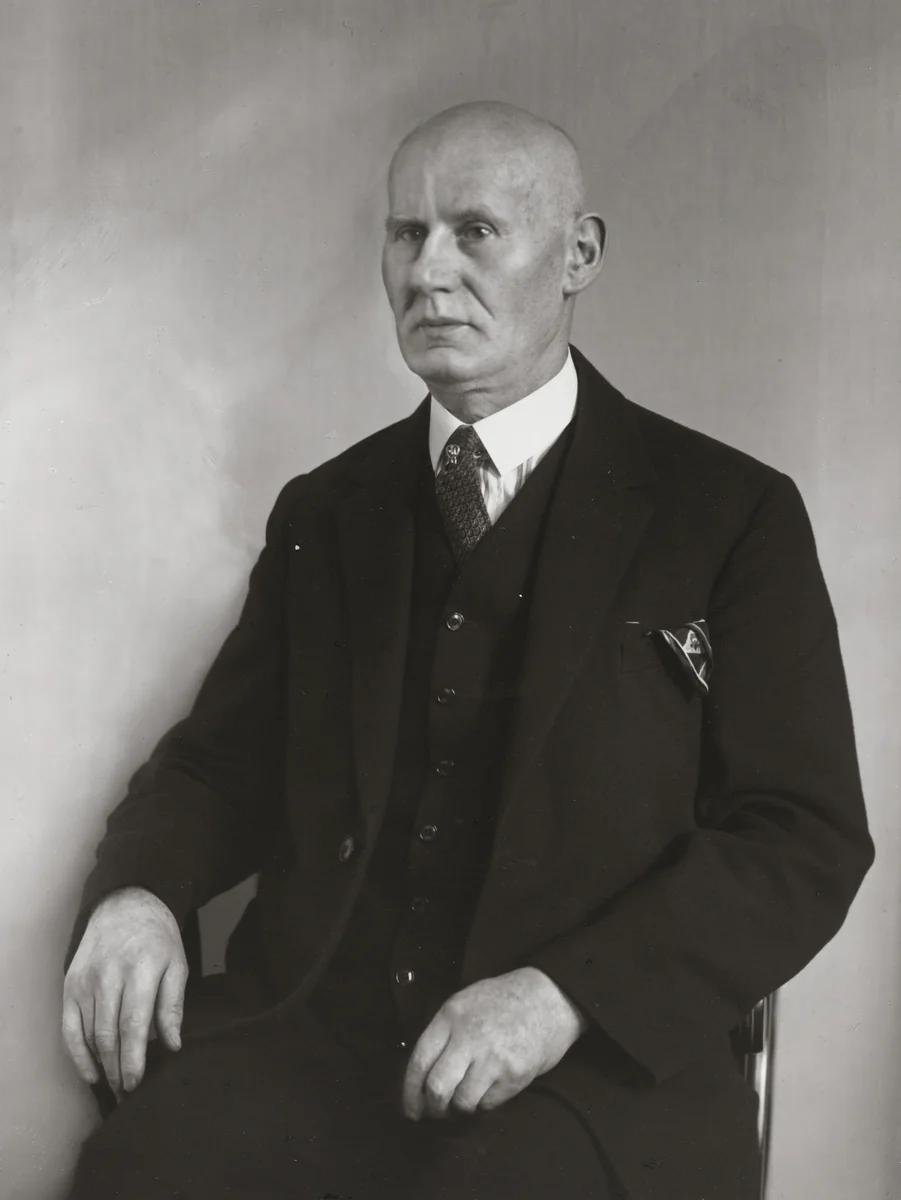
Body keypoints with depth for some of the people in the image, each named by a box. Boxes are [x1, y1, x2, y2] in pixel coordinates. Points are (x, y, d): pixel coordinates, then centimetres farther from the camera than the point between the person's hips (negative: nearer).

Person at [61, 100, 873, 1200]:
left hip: (599, 1065, -3)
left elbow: (807, 842, -2)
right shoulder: (323, 513, 15)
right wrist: (135, 892, -6)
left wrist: (568, 994, -16)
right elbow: (218, 763, 17)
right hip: (316, 1031, 3)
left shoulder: (734, 516, 3)